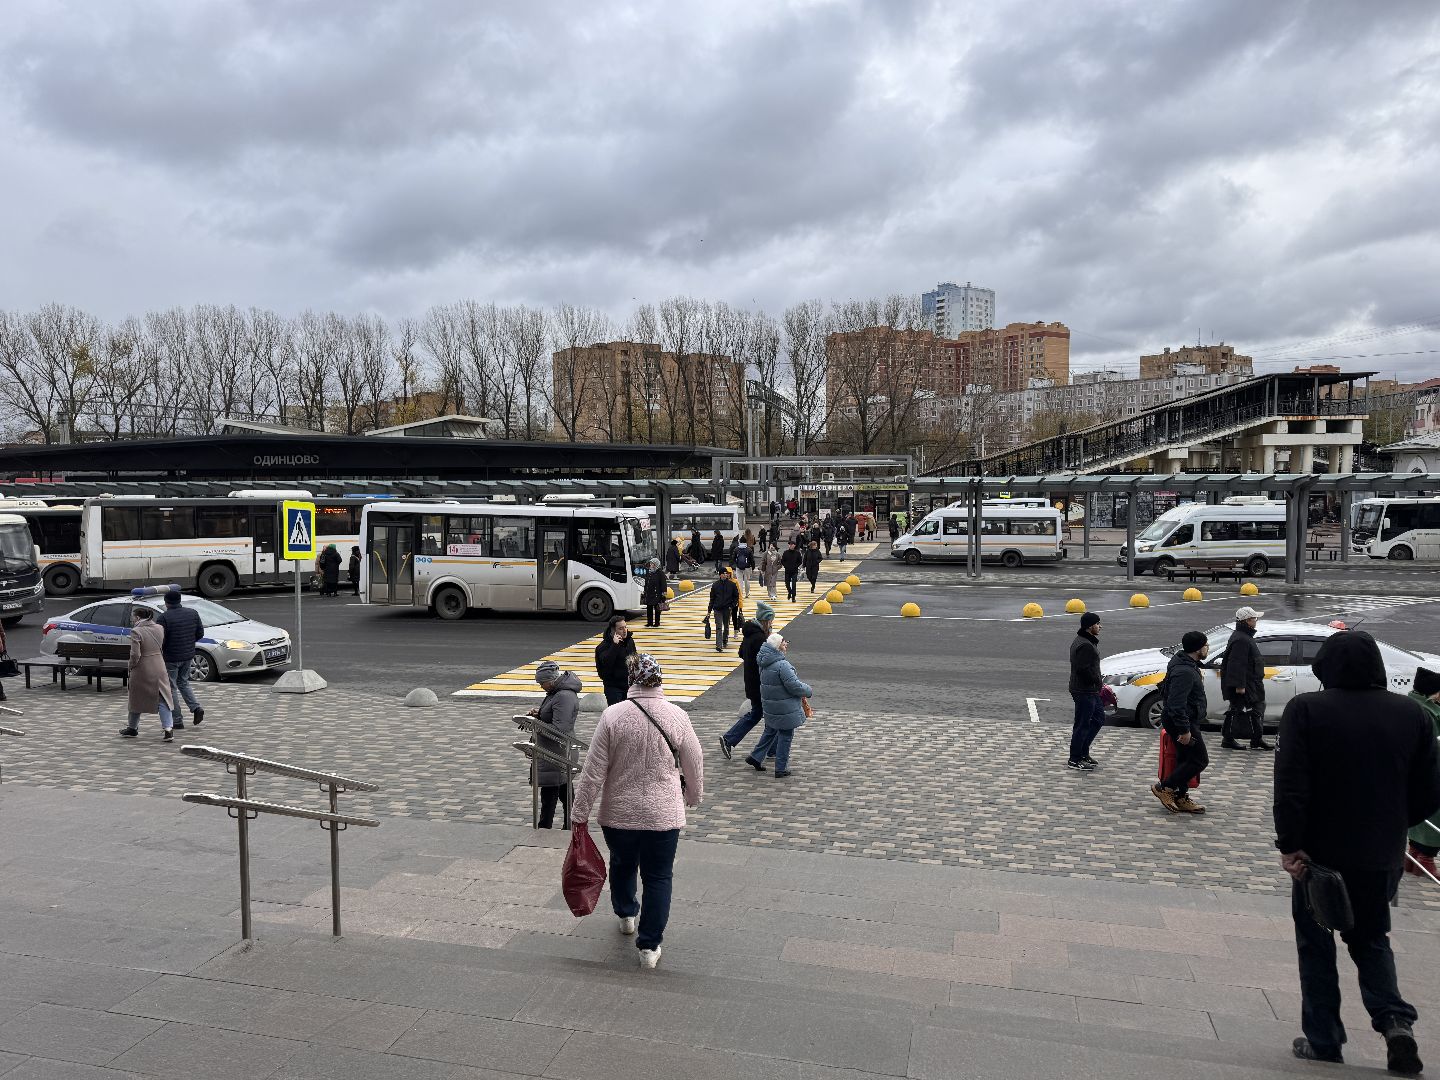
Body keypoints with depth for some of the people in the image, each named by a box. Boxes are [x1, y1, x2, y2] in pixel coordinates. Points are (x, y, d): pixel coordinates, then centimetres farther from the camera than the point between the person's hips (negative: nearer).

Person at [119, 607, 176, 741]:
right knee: (162, 700, 5)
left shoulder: (136, 631, -15)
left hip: (142, 670, -4)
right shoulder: (160, 628, 2)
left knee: (137, 699, 15)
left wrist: (131, 666, -4)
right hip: (159, 669, 4)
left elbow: (135, 654, -18)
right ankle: (168, 730, -4)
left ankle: (132, 728, 32)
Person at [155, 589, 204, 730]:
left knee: (171, 688, 6)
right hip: (188, 656, 6)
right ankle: (196, 708, 6)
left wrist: (159, 651, 2)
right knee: (183, 683, 23)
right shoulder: (193, 613, 1)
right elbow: (200, 633, 6)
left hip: (171, 658, -6)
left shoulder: (164, 617, -16)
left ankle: (177, 721, 8)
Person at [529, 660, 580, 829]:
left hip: (555, 756, -11)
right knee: (565, 792, 18)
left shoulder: (564, 697, -23)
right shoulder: (557, 691, 10)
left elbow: (559, 730, -27)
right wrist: (539, 715, 4)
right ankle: (570, 828, 28)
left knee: (548, 796, -3)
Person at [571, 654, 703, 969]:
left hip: (619, 814, 1)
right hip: (664, 814, -1)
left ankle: (626, 915, 47)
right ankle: (649, 946, 11)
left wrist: (580, 811, 0)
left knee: (622, 865, 24)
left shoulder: (612, 716, -12)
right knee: (658, 877, 10)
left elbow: (594, 771, -10)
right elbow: (694, 764, 2)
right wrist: (694, 795, 20)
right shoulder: (677, 716, -9)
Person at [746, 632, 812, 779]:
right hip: (785, 709, -8)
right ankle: (781, 769, 14)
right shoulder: (782, 665, -26)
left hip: (770, 707, 8)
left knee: (770, 731, 24)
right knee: (785, 736, 6)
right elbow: (794, 686, -24)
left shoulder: (765, 664, 4)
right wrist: (808, 691, -6)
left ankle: (756, 757, 31)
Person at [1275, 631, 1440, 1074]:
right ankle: (1395, 1019, 5)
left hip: (1322, 851, -3)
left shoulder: (1306, 710, -13)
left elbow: (1291, 786, -19)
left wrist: (1291, 844, -12)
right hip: (1382, 855, 3)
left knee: (1316, 946, 12)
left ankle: (1323, 1041, 17)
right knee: (1371, 939, 23)